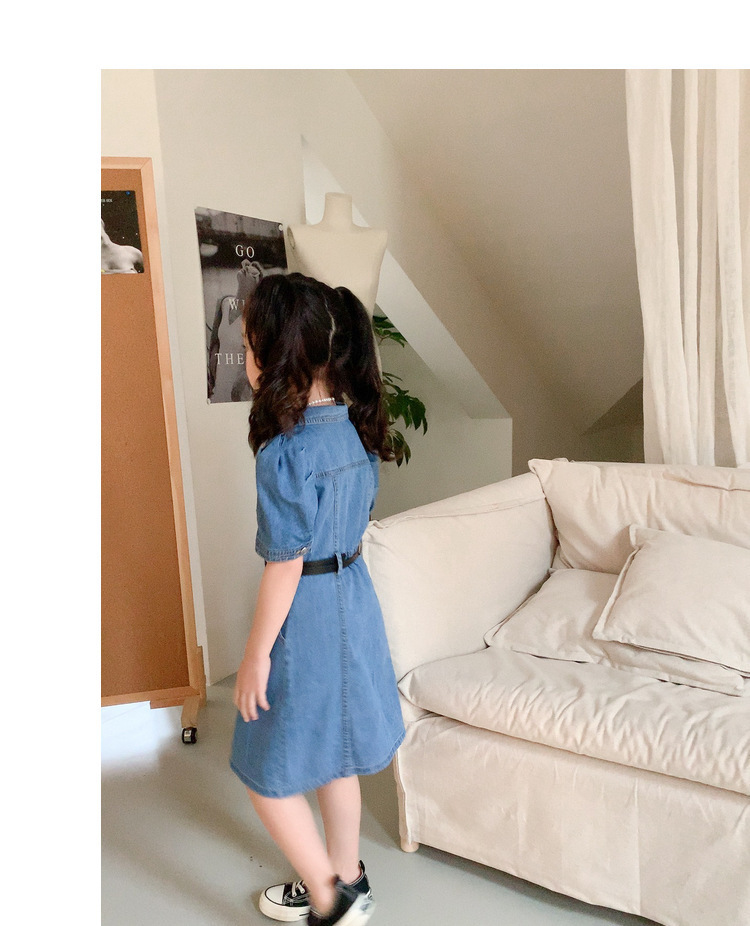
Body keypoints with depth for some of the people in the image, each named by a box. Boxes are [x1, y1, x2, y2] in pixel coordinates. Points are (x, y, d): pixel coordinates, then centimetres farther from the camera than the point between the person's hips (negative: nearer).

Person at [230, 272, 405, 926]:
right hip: (354, 599, 8)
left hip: (306, 614, -8)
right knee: (334, 755, 24)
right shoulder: (357, 427, 0)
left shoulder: (286, 451, -24)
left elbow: (286, 564, -21)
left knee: (267, 773, 13)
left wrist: (256, 655, -11)